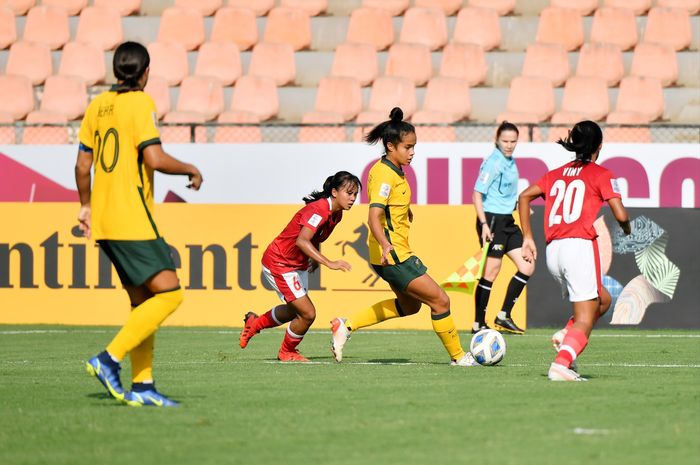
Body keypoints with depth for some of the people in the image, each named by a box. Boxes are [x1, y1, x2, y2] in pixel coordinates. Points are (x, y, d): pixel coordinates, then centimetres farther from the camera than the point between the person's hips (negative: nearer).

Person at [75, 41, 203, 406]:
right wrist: (190, 169, -1)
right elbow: (155, 159, -18)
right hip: (133, 221, -8)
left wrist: (86, 206, 26)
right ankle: (109, 359, -15)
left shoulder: (98, 105, 12)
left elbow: (83, 164, 14)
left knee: (142, 300, 11)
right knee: (168, 294, -8)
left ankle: (142, 385, 7)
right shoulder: (140, 103, -9)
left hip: (104, 222, 8)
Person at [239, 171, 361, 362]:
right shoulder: (319, 209, -29)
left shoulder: (336, 214, 0)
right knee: (307, 314, -12)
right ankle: (287, 353, 14)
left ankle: (254, 323, 49)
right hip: (278, 263, -10)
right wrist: (329, 263, -49)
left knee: (294, 311, 26)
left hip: (299, 264, 10)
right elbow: (301, 241, -43)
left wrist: (315, 258, 6)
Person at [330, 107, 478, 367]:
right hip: (393, 255, -11)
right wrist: (385, 246, -47)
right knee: (440, 300, -6)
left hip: (397, 253, 11)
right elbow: (374, 217, -32)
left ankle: (346, 326, 20)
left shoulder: (394, 170, 9)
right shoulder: (385, 174, -21)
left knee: (409, 305, 25)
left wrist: (405, 211, 46)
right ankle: (458, 356, 6)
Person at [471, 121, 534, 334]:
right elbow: (477, 194, -18)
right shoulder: (493, 163, -14)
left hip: (507, 221, 9)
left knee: (527, 266, 5)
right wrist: (484, 224, -24)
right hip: (492, 220, -9)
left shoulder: (510, 161, 11)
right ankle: (479, 324, 2)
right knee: (491, 271, -6)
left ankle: (503, 316, 11)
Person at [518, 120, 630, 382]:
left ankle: (566, 336, 2)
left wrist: (528, 237, 15)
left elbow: (524, 196, 14)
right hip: (580, 245, -6)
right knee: (585, 319, -5)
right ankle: (561, 365, -25)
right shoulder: (601, 174, 3)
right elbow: (621, 215, -5)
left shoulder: (557, 174, 20)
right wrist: (626, 230, 17)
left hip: (553, 251, 6)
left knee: (603, 300, 23)